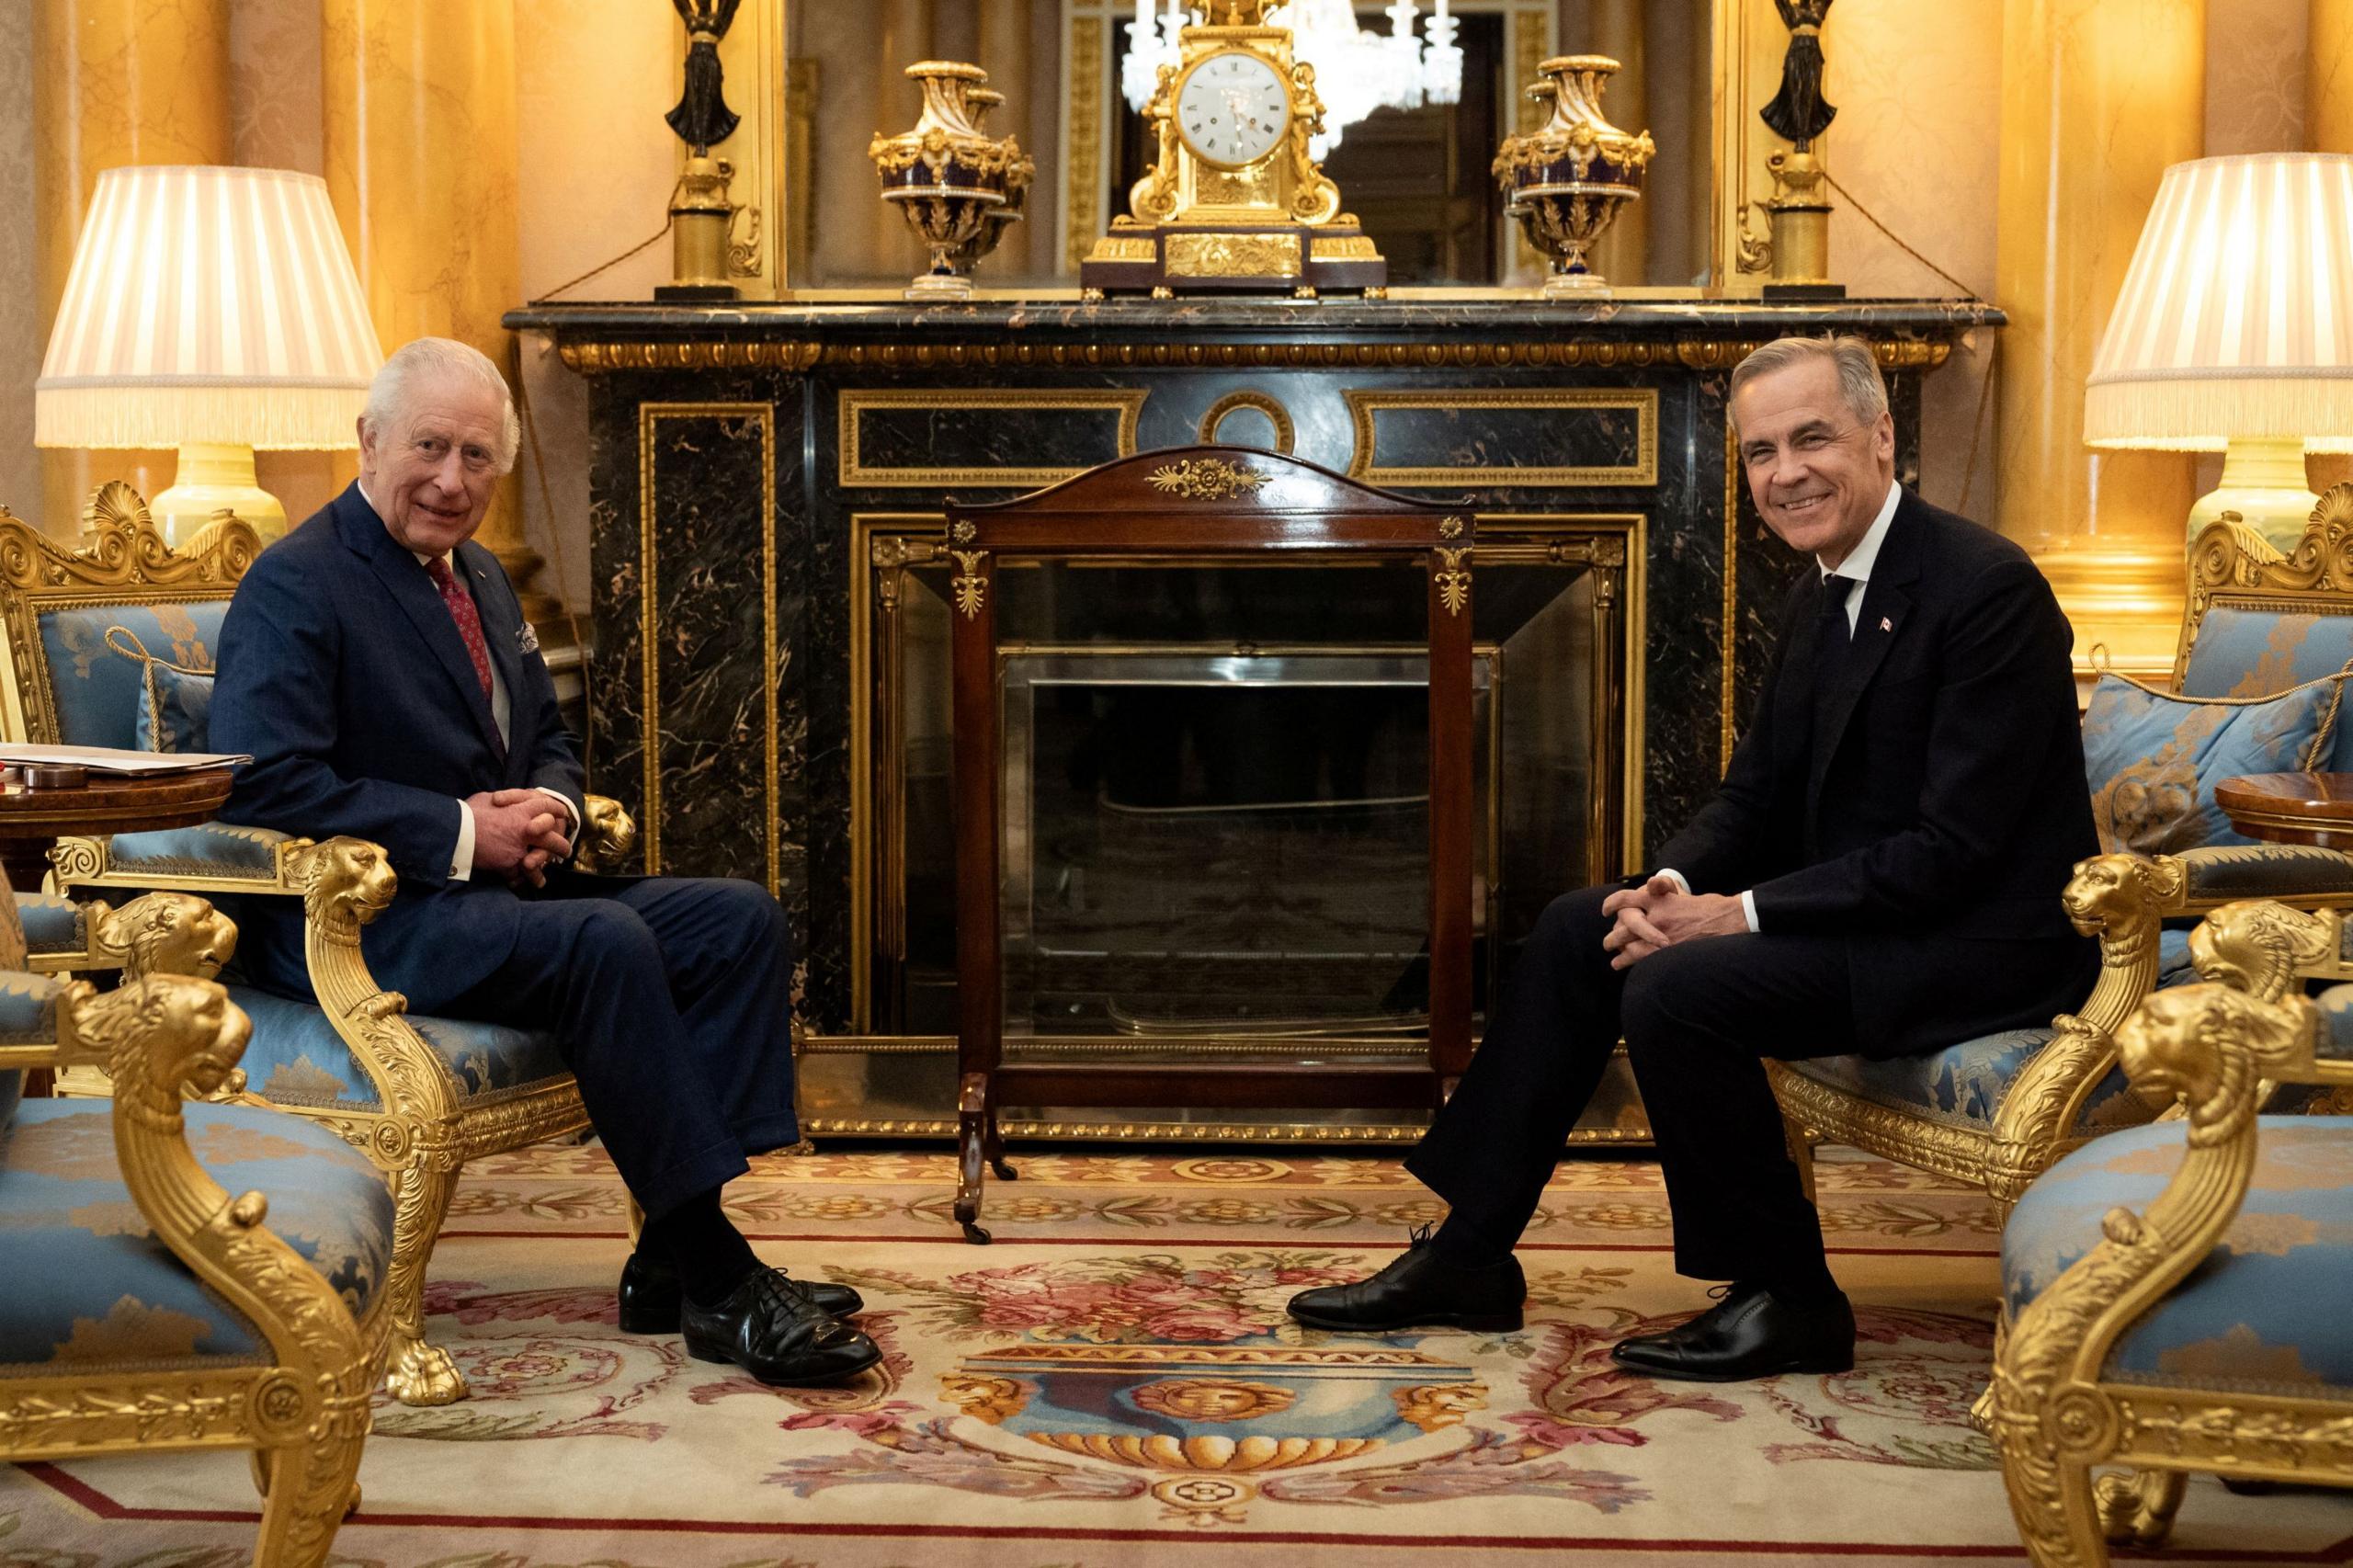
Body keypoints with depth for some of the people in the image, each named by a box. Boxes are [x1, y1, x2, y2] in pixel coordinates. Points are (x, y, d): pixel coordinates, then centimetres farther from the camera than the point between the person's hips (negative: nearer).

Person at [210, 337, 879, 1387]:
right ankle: (718, 1281, -25)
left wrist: (551, 808, -1)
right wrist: (462, 833, -21)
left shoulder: (481, 579, 18)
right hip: (362, 918, -9)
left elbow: (548, 740, 25)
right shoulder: (294, 587, -10)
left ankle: (672, 1257, -13)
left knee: (740, 920, -10)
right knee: (606, 943, -33)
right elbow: (266, 785, -21)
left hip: (503, 887, 9)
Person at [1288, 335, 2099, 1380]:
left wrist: (1742, 914, -23)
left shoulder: (1988, 587, -19)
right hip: (1859, 914, 9)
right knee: (1579, 931, 2)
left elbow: (1957, 845, -23)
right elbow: (1755, 795, 13)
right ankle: (1469, 1255, 8)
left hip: (1979, 943, -9)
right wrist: (1673, 885, -9)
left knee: (1675, 989, -26)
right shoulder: (1823, 591, 11)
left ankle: (1789, 1298, -7)